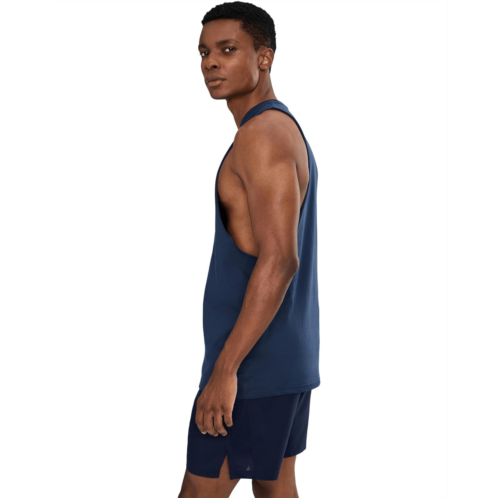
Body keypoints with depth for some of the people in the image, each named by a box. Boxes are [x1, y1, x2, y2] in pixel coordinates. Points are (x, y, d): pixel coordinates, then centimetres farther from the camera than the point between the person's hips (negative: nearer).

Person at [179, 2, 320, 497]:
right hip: (289, 361, 10)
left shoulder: (262, 135, -17)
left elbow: (279, 261, -26)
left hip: (253, 362, -10)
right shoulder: (288, 131, 15)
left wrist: (225, 369, -26)